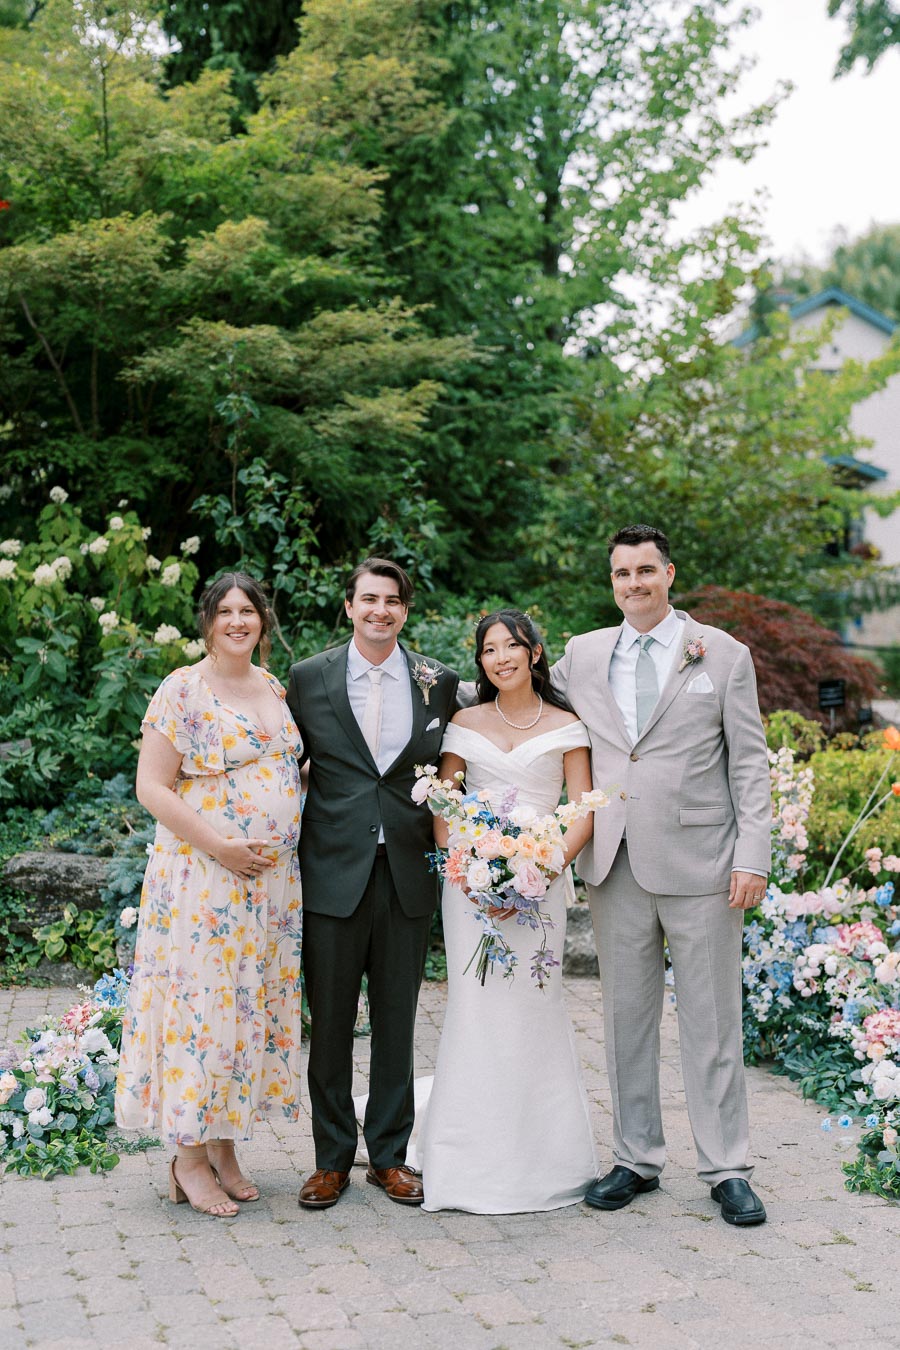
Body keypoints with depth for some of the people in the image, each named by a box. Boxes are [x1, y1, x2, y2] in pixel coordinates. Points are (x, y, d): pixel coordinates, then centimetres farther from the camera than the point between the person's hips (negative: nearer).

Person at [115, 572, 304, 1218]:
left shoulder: (277, 689, 12)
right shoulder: (183, 690, -7)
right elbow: (152, 785, -11)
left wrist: (287, 844, 7)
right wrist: (219, 845, -17)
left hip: (273, 882, 6)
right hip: (203, 878, -6)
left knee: (254, 1005, 10)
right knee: (200, 1002, -3)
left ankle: (225, 1146, 23)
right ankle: (190, 1157, 10)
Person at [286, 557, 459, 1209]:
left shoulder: (439, 682, 5)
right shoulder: (309, 677, 1)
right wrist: (290, 849, 1)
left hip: (409, 872, 1)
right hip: (334, 869, -1)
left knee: (398, 1021, 10)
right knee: (330, 1021, 6)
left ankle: (391, 1154, 24)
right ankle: (332, 1159, 20)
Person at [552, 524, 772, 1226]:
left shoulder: (724, 654, 2)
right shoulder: (582, 655, 9)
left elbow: (750, 764, 0)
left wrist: (753, 858, -7)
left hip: (700, 864, -3)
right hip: (616, 865, 3)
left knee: (712, 1022, 4)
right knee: (626, 1018, 10)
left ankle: (727, 1171, 14)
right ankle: (637, 1160, 22)